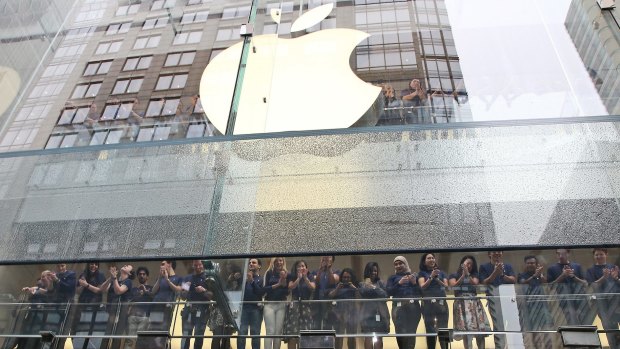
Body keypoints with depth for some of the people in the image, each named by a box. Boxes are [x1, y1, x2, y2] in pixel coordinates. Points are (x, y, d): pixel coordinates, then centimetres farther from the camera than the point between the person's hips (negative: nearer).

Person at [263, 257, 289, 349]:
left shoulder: (287, 274, 6)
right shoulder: (269, 273, 6)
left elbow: (287, 292, 3)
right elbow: (265, 288, 0)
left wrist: (284, 280, -10)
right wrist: (277, 284, -9)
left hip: (281, 304, 1)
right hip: (269, 304, -1)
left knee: (278, 332, -1)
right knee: (270, 331, -9)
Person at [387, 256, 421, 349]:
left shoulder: (414, 276, 20)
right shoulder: (392, 278, 19)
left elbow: (421, 293, 12)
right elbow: (389, 292, 2)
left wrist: (414, 283, -2)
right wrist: (399, 283, -8)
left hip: (413, 307, 1)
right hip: (399, 307, -1)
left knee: (411, 333, -11)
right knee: (401, 333, -16)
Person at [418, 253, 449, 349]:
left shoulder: (441, 272, 18)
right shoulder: (422, 273, 10)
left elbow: (446, 286, 8)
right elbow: (422, 287, -3)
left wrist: (437, 279, -7)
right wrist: (431, 277, -14)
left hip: (441, 302, 2)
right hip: (428, 303, -2)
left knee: (443, 328, -4)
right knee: (430, 329, -5)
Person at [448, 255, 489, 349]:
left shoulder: (474, 275, 20)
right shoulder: (453, 275, 14)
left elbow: (475, 284, 3)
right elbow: (453, 286, -2)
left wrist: (467, 274, -2)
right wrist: (463, 275, -1)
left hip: (474, 303, 3)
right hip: (461, 304, -3)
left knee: (480, 329, -7)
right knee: (465, 330, -13)